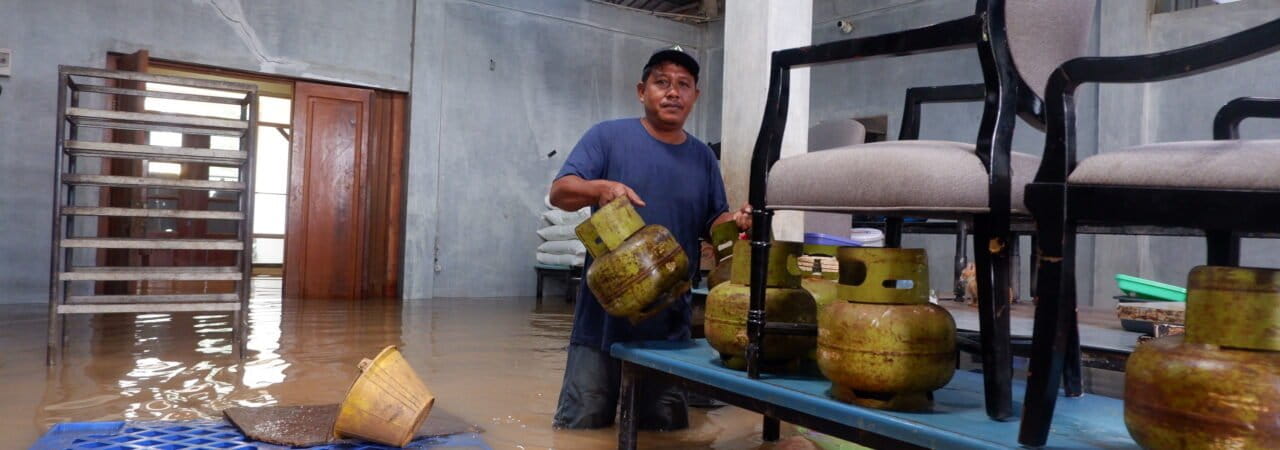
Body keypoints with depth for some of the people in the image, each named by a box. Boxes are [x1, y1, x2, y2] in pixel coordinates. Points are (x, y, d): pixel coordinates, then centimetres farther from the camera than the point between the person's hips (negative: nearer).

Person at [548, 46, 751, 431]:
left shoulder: (703, 157, 11)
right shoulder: (608, 136, -2)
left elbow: (713, 223, 12)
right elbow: (559, 192, -9)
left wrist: (735, 222, -11)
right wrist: (601, 187, -29)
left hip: (670, 320, 4)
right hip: (605, 314, -4)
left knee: (665, 428, 15)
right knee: (582, 424, 5)